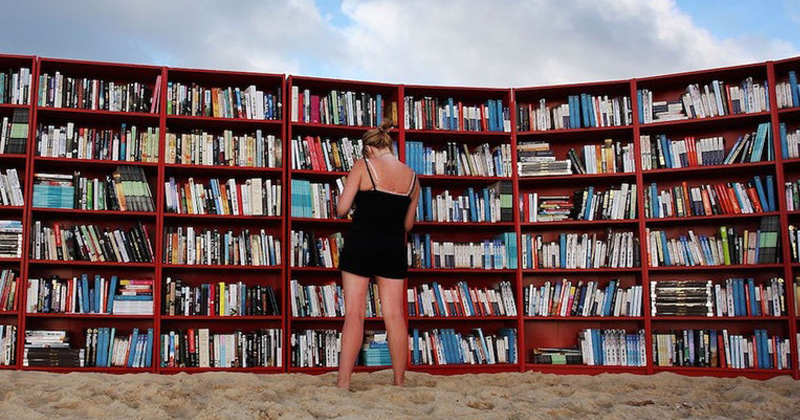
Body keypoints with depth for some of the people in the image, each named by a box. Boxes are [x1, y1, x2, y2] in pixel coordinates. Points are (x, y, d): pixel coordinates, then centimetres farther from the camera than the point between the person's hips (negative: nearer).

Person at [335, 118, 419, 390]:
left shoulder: (363, 166, -5)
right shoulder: (412, 176, 7)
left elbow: (341, 209, -7)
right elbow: (408, 224, 12)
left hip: (360, 244, -3)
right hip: (394, 248, 3)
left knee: (354, 314, -2)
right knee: (394, 316, 7)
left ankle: (343, 383, -4)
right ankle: (399, 381, 13)